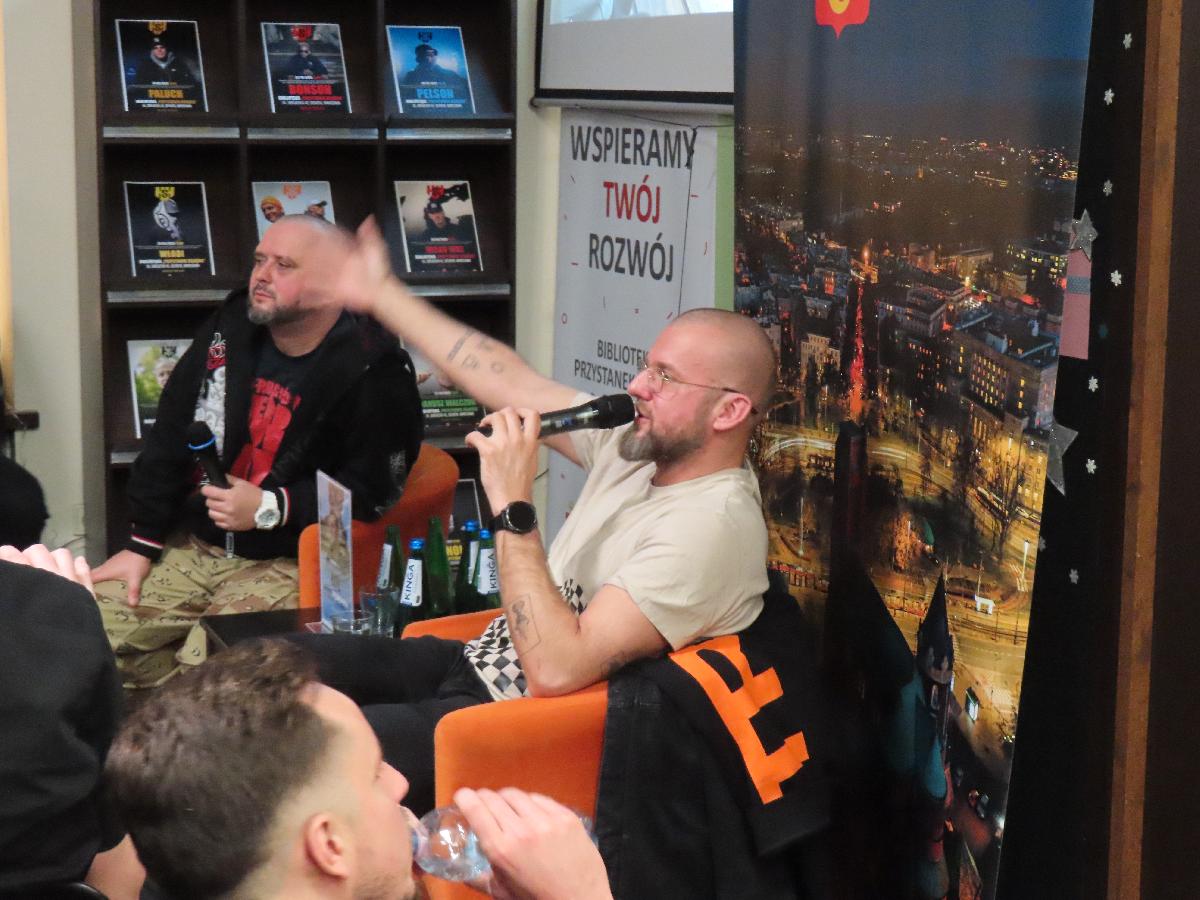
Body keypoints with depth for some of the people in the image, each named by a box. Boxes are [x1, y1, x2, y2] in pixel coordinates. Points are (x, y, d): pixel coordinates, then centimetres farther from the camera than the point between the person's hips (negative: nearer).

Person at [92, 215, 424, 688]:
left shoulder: (375, 376, -13)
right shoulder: (229, 330, 8)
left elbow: (373, 494, -16)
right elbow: (169, 436, 11)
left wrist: (270, 508, -21)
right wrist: (142, 543, 8)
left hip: (292, 564, -7)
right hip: (193, 546, 7)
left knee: (204, 661, -28)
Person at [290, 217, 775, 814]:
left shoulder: (714, 524, -25)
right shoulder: (637, 445, 3)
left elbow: (557, 668, -31)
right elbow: (513, 385, 12)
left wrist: (513, 508, -29)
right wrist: (383, 295, 17)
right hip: (479, 660, 10)